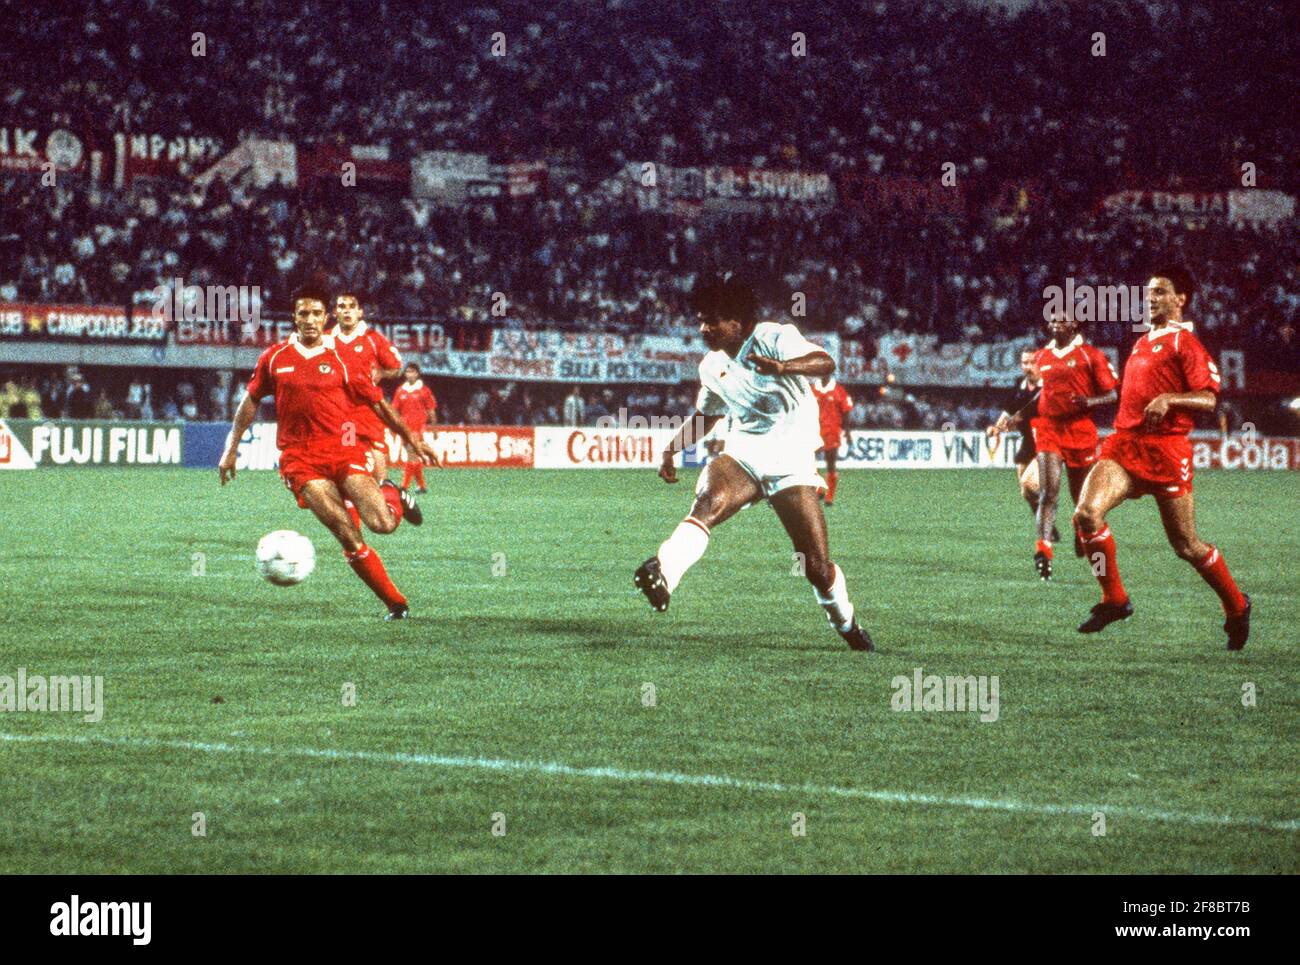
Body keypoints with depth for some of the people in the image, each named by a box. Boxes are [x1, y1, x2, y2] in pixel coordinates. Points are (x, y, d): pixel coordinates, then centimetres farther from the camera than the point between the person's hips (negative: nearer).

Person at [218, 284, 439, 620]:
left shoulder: (341, 358, 5)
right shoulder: (274, 358, 9)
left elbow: (377, 402, 11)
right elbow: (251, 401, 21)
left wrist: (411, 439, 7)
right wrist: (231, 448, 20)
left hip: (343, 447, 0)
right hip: (300, 459, 0)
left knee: (382, 524, -18)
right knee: (349, 537, -16)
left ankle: (394, 497, 20)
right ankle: (396, 603, -4)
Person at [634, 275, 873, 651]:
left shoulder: (776, 338, -10)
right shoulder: (711, 367, 9)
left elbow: (826, 363, -28)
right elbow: (705, 416, 29)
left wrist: (782, 366, -47)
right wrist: (672, 449, 16)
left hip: (792, 461, -3)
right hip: (742, 454, 3)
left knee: (817, 566, -5)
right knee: (709, 502, -33)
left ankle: (847, 624, 24)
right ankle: (662, 573, -52)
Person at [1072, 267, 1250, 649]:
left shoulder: (1185, 343, -4)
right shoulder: (1142, 343, 19)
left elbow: (1209, 399, -13)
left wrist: (1168, 399, -27)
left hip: (1166, 448, -6)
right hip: (1124, 444, 6)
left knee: (1186, 545, 1)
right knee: (1086, 513, -19)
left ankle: (1237, 608, 24)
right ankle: (1114, 600, -6)